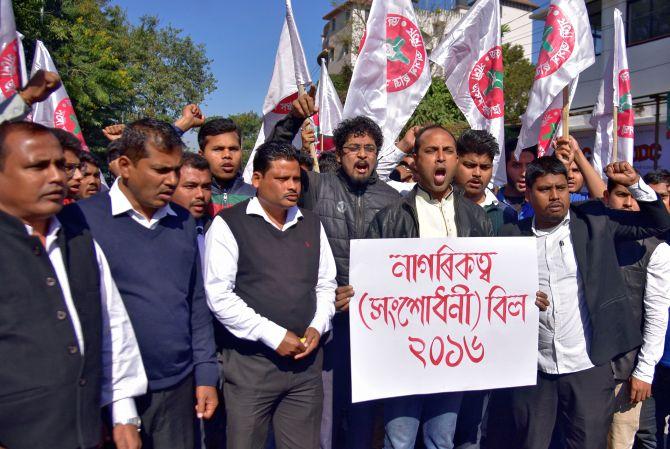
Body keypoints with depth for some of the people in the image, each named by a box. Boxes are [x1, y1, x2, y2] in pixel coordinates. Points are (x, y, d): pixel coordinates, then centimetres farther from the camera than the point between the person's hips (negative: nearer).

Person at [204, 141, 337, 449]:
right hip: (251, 363, -4)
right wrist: (273, 336, -14)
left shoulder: (312, 223, 10)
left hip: (306, 360, 4)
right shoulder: (229, 224, -6)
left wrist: (318, 326, -2)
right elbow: (218, 296, -13)